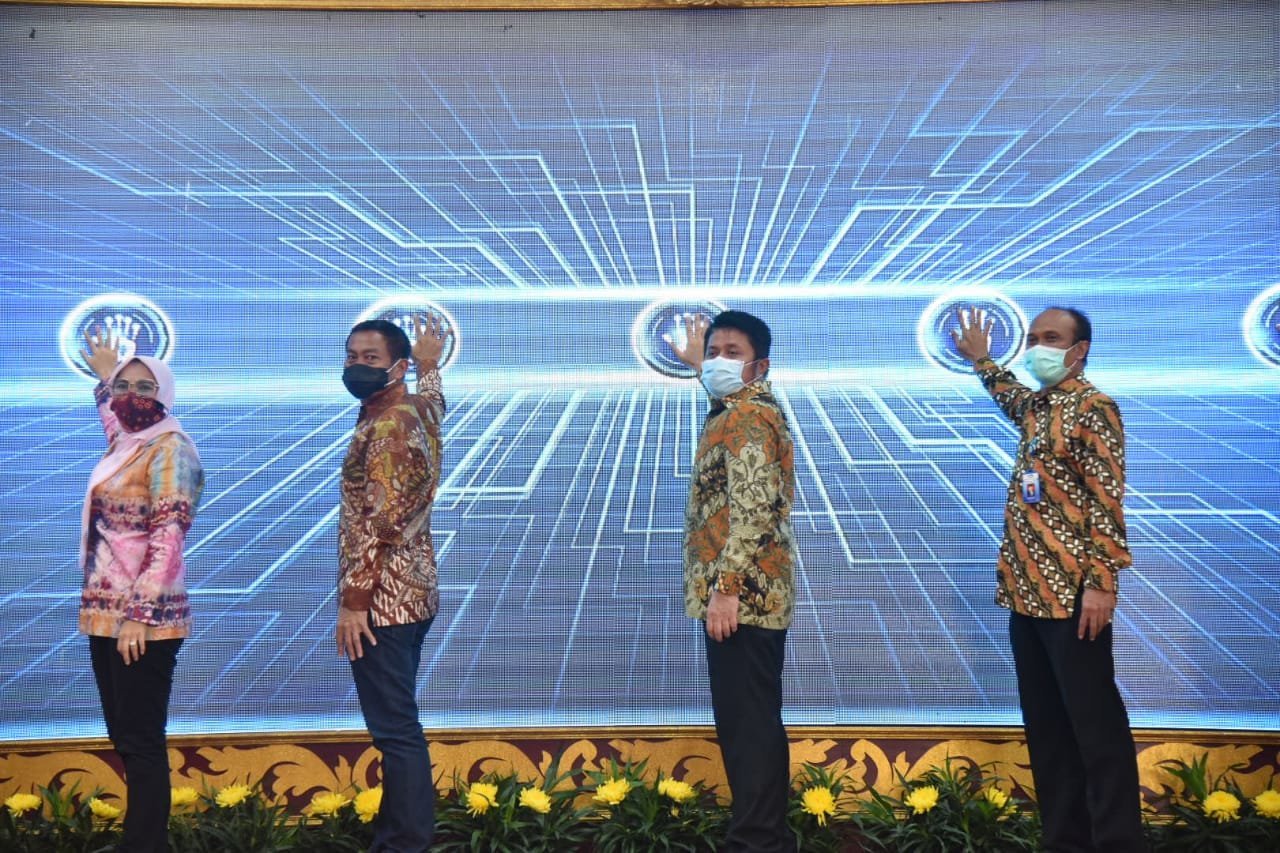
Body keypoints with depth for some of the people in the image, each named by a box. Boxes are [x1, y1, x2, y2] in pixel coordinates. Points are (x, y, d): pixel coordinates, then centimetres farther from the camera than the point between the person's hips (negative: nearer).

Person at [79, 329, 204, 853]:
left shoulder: (171, 448, -10)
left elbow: (168, 540, -18)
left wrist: (139, 614, -23)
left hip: (144, 617, -9)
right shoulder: (124, 443, 14)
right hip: (105, 613, 9)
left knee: (142, 743, -5)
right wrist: (104, 375, 52)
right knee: (125, 738, 12)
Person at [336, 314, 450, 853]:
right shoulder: (419, 411, 11)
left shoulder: (385, 426, -17)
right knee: (400, 727, 16)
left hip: (382, 601, -10)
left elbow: (380, 524, -22)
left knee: (395, 731, -4)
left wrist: (354, 600, -21)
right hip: (413, 593, 10)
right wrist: (430, 361, 54)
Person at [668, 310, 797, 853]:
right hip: (751, 594, 11)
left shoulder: (747, 416, -13)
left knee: (748, 725, -6)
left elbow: (753, 508, -23)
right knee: (750, 723, 15)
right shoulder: (747, 408, 17)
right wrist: (697, 364, 54)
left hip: (742, 595, -11)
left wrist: (725, 587, -24)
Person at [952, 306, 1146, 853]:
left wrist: (1102, 582, -21)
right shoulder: (1035, 407, 16)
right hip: (1025, 590, 8)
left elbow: (1107, 501, -15)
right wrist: (981, 360, 52)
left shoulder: (1093, 408, -7)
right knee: (1045, 724, 11)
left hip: (1071, 592, -8)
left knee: (1094, 723, -4)